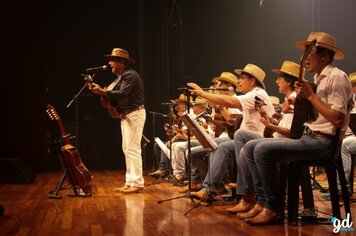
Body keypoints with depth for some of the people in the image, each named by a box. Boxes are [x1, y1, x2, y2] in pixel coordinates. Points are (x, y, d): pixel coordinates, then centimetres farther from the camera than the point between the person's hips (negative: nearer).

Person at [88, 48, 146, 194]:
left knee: (132, 148, -10)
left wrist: (103, 91, -30)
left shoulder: (130, 75, -13)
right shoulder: (120, 77, 16)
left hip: (135, 114, -10)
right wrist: (103, 93, -2)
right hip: (125, 115, 10)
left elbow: (122, 94, -26)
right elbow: (116, 96, 11)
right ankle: (130, 182, 15)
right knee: (127, 149, 10)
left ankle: (137, 183, -7)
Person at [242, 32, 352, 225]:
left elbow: (338, 120, -21)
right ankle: (263, 202, 0)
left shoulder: (336, 77, -10)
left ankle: (274, 209, -12)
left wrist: (310, 96, -18)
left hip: (321, 141, -10)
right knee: (250, 147, 3)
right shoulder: (318, 78, 20)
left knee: (263, 150, -26)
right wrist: (296, 106, 5)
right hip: (306, 136, 10)